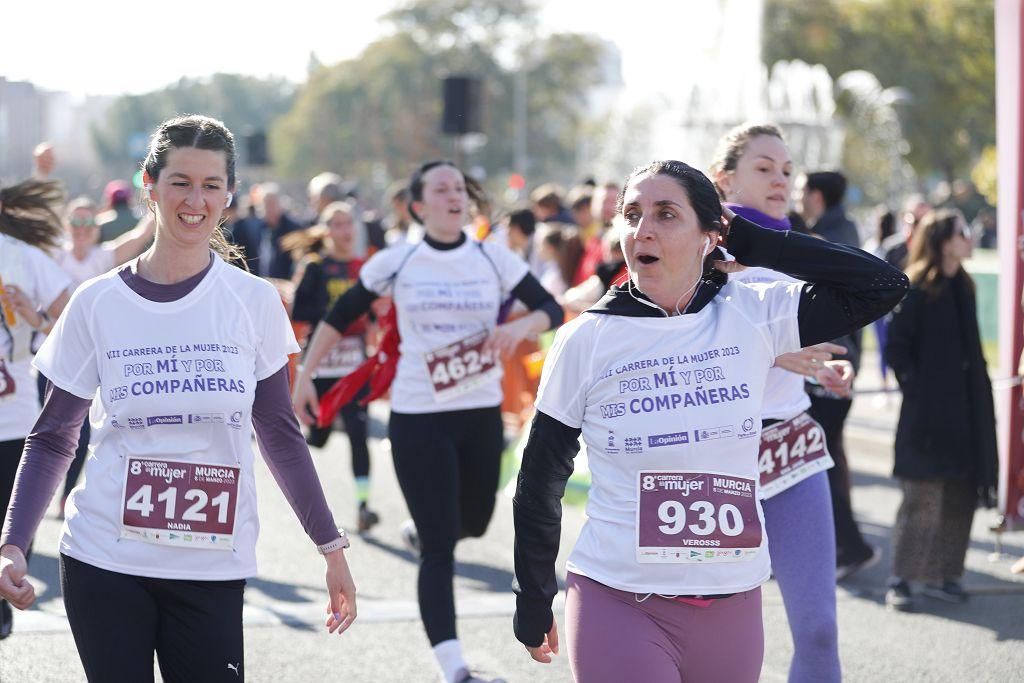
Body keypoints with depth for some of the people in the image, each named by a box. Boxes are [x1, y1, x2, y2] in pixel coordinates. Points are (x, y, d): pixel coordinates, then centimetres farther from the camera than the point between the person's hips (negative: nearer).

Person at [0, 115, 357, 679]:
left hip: (213, 569, 0)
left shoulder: (254, 303, 0)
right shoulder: (97, 304, -1)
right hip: (104, 563, 0)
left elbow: (279, 434, 7)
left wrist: (331, 546, 6)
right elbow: (52, 438, 5)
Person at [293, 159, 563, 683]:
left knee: (472, 523, 20)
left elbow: (552, 310, -2)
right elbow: (339, 316, 7)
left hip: (482, 413, 3)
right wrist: (304, 376, 4)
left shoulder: (493, 258, 0)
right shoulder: (396, 262, -3)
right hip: (418, 417, -3)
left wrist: (520, 326, -23)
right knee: (442, 549, -9)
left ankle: (418, 534, 56)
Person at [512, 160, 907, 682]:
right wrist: (533, 610, 9)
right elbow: (539, 486, 4)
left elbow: (883, 285, -4)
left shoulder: (752, 318, 0)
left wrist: (752, 243, -3)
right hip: (618, 604, -2)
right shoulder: (586, 340, -4)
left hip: (732, 609, 2)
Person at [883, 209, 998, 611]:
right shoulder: (916, 290, -10)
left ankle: (942, 575, 16)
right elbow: (895, 348, -11)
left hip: (964, 412, 7)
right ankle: (900, 580, 1)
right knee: (923, 498, -6)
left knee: (960, 498, 8)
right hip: (927, 414, -7)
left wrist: (979, 392, 12)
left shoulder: (963, 288, 12)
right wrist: (916, 388, -15)